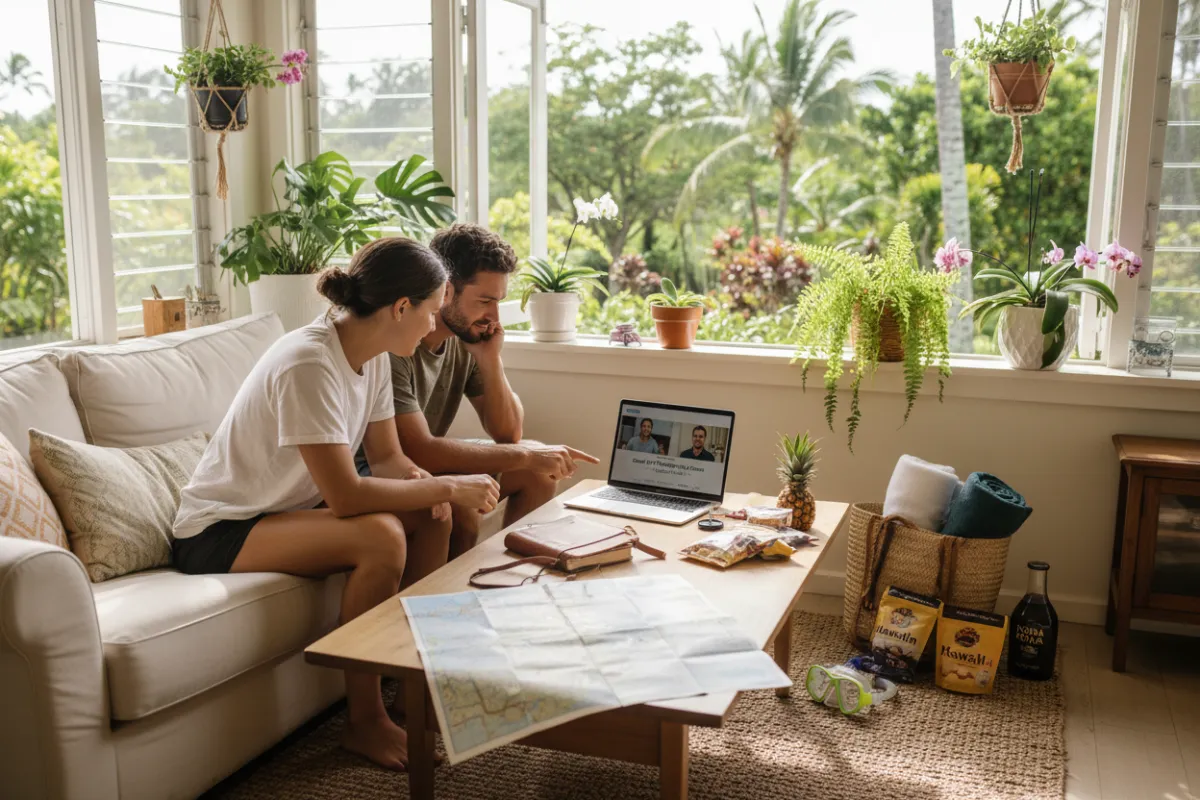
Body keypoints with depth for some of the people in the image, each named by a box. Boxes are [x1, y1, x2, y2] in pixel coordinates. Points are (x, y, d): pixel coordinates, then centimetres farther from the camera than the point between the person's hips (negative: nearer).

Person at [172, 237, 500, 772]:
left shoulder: (371, 357, -1)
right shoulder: (308, 365, -29)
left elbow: (386, 457, 5)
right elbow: (345, 496, -32)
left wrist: (423, 484, -17)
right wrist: (447, 487, -23)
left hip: (285, 508, 9)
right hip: (218, 533, -9)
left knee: (431, 517, -3)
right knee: (380, 536, -29)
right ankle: (365, 722, -13)